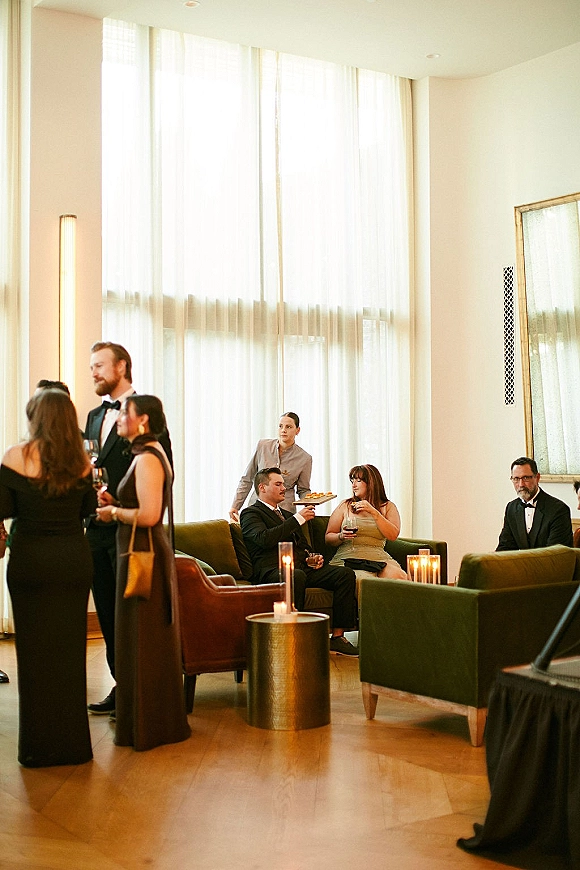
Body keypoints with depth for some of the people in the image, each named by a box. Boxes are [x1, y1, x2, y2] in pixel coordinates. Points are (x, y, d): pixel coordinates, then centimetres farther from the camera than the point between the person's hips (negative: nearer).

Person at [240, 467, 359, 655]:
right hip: (272, 570, -7)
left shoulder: (287, 515, 31)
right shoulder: (250, 513, 6)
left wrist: (312, 558, 9)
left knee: (346, 574, -15)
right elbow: (265, 539, -14)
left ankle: (338, 637, -14)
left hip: (302, 567, 8)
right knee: (297, 576, -41)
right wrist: (298, 518, -11)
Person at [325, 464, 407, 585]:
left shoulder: (388, 507, 16)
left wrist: (374, 512, -11)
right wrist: (341, 536, -9)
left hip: (379, 557, 2)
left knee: (400, 577, -31)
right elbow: (328, 538, 14)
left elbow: (393, 535, -2)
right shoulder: (345, 506, 15)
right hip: (348, 556, -1)